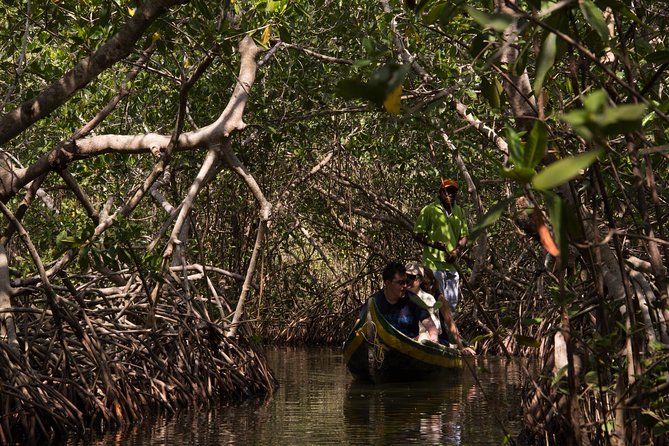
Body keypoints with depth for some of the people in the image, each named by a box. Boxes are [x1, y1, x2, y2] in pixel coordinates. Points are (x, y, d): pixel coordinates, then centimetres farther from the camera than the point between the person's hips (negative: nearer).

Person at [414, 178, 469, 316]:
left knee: (452, 304, 10)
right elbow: (418, 235, -5)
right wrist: (434, 244, -21)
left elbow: (464, 236, 15)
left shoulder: (459, 211, 13)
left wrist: (457, 250, -5)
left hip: (452, 265, 6)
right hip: (434, 264, -6)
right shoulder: (429, 210, -5)